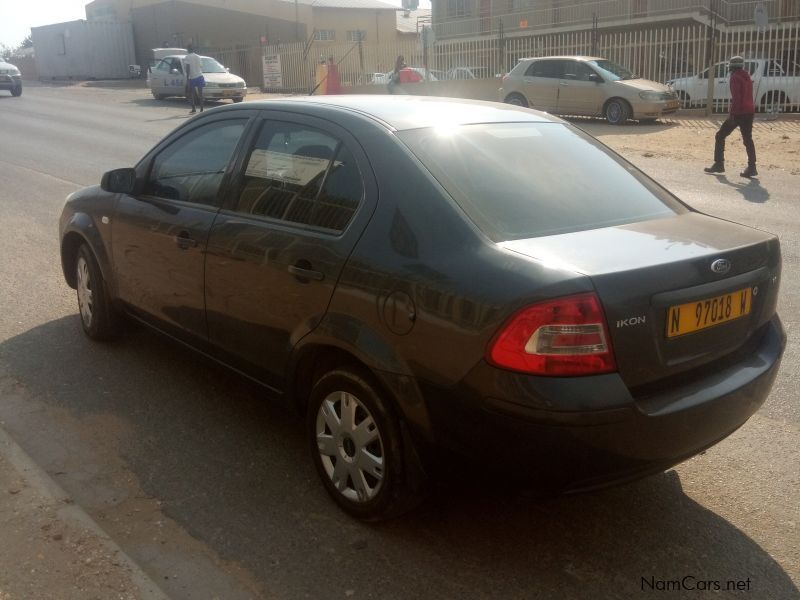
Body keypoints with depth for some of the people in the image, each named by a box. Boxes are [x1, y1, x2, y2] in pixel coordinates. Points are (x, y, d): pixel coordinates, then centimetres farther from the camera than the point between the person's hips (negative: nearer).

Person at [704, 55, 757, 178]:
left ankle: (719, 164, 4)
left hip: (738, 112, -8)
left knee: (720, 136, 4)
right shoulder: (747, 77, 17)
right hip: (749, 112, 8)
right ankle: (751, 168, 1)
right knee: (747, 139, 7)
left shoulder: (735, 77, -9)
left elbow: (736, 96, -20)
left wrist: (732, 113, -21)